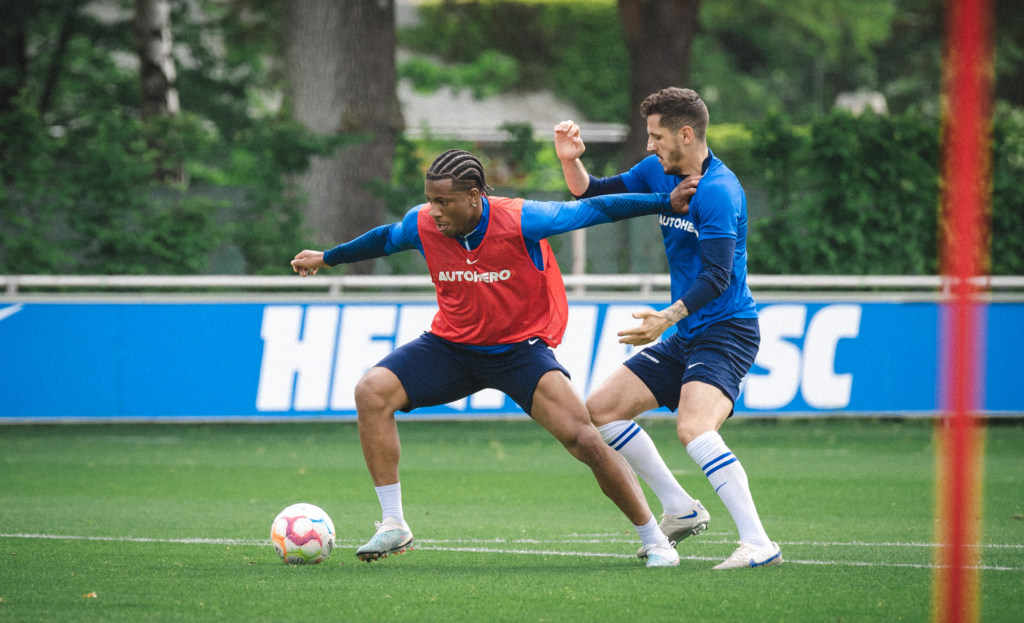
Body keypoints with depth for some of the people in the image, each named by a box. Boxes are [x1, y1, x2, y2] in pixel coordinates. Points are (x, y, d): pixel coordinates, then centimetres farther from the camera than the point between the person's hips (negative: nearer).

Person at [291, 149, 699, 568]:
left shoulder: (520, 221, -23)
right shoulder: (420, 225, -12)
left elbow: (592, 210, -13)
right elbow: (385, 239, 12)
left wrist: (667, 203, -14)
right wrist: (327, 258, 24)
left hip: (520, 347, -4)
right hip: (450, 344, 4)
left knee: (582, 438, -20)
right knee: (372, 392, -19)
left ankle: (654, 541, -4)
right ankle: (393, 526, -9)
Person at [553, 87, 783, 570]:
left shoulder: (718, 192, -20)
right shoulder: (659, 171, 8)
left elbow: (717, 275, -27)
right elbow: (593, 196, 18)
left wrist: (669, 317, -39)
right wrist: (571, 161, -2)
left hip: (726, 331, -10)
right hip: (686, 337, 10)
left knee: (693, 428, -31)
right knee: (601, 409, 11)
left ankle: (758, 544, -33)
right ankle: (680, 510, 18)